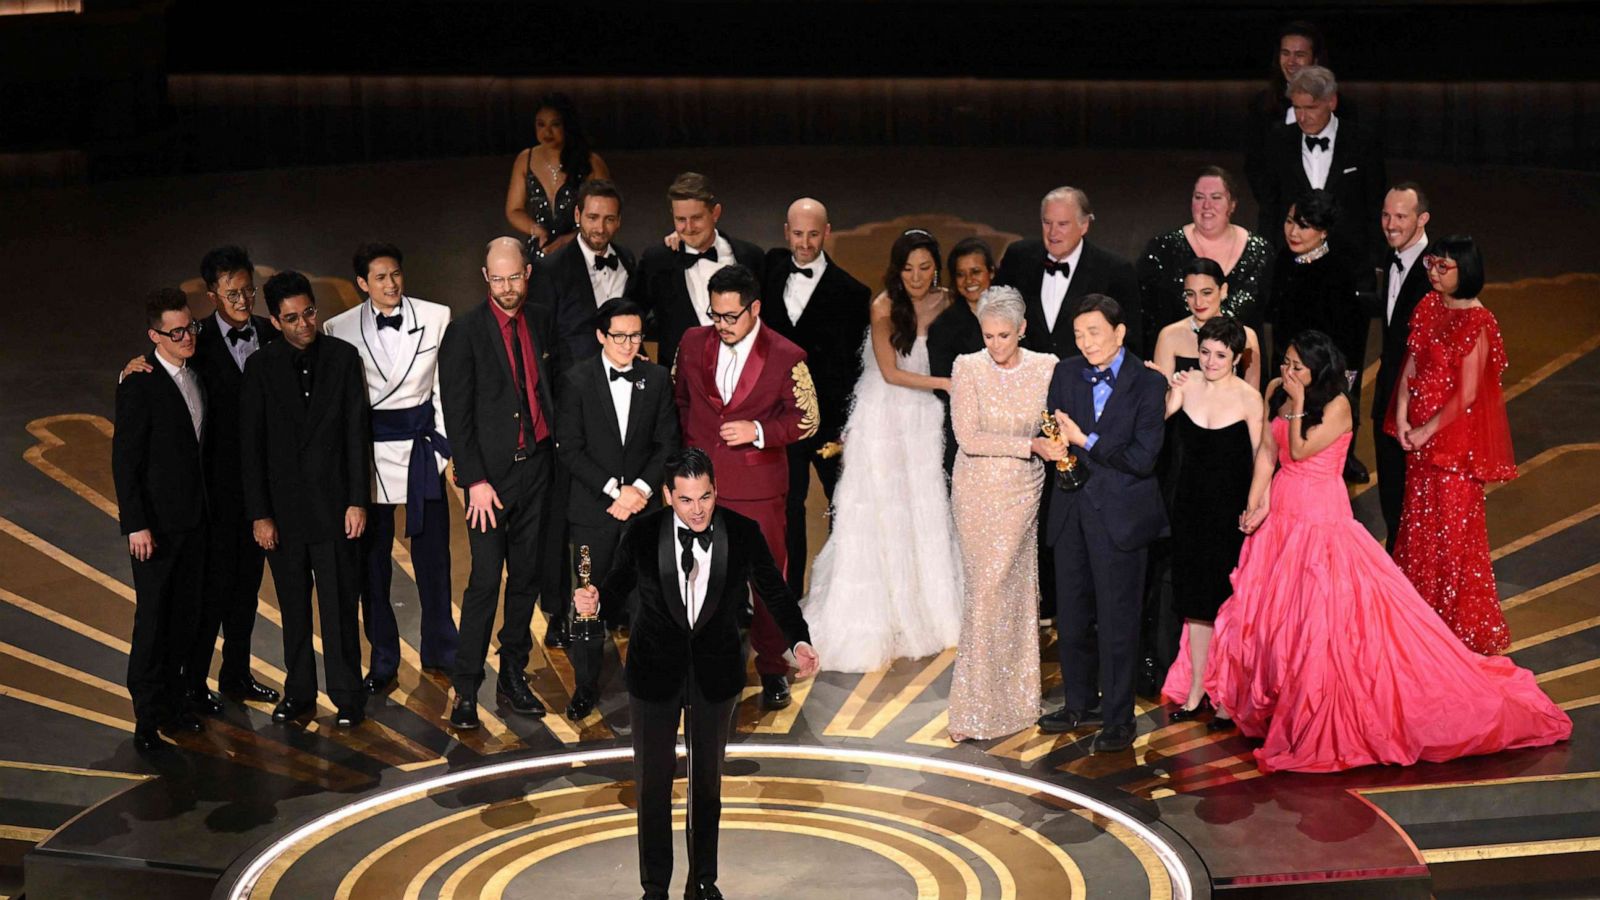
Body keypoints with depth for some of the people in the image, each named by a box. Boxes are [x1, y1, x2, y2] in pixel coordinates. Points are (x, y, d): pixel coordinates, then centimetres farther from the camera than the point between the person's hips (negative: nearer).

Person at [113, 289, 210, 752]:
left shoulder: (197, 374, 6)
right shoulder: (140, 385, -16)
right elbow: (124, 459, -14)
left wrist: (208, 505, 11)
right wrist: (136, 524, -16)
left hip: (194, 517, 7)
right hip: (158, 522, -7)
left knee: (185, 613, 12)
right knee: (153, 618, -1)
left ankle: (172, 698, 23)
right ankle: (147, 716, 7)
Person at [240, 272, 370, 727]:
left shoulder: (343, 356, 1)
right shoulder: (261, 366, 1)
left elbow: (357, 433, 0)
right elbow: (251, 445, 1)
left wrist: (358, 500, -5)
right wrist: (259, 514, -3)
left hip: (333, 503, -1)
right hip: (283, 507, 1)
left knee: (339, 605, 0)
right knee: (293, 608, 9)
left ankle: (347, 696, 10)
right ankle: (299, 692, 21)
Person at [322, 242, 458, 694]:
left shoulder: (436, 317, -2)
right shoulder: (340, 329, -3)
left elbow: (446, 386, 2)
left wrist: (449, 446, 0)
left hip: (422, 445, 0)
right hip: (369, 452, 0)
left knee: (433, 555, 8)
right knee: (372, 560, 7)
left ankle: (440, 651, 25)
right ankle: (382, 661, 20)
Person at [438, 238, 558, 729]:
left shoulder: (542, 322, 7)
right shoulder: (465, 332, -8)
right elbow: (458, 415, -9)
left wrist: (556, 445, 7)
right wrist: (475, 480, -14)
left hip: (537, 464, 5)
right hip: (492, 472, -5)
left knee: (526, 576, 11)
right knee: (486, 581, -8)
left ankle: (513, 675, 22)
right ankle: (465, 689, -2)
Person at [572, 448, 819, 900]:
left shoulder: (743, 533, -13)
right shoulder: (642, 533, -15)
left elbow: (774, 590, -3)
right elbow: (621, 578, 0)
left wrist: (798, 641, -16)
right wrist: (594, 598, -22)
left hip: (715, 673, 1)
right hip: (655, 672, -1)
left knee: (708, 780, 17)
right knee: (653, 782, 11)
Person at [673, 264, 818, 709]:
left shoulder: (786, 357, -9)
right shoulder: (694, 343, 2)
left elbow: (806, 419, -2)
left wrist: (759, 431, -16)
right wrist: (688, 446, 9)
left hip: (759, 490, -3)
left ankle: (772, 671, 19)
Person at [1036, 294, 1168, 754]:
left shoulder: (1148, 384, -8)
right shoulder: (1066, 374, 7)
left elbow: (1142, 458, -14)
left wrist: (1085, 442, -14)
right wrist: (1058, 444, -16)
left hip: (1119, 514, -5)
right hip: (1072, 510, 5)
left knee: (1117, 621, 1)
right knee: (1071, 616, 14)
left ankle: (1119, 718, 11)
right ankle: (1079, 703, 31)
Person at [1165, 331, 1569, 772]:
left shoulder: (1336, 407, -16)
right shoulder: (1276, 391, 2)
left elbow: (1300, 450, -18)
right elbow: (1267, 450, 3)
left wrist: (1298, 403, -20)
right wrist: (1256, 503, -5)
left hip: (1320, 517, -6)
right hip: (1280, 512, 7)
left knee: (1323, 608, -8)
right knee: (1263, 603, 11)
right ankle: (1267, 694, 28)